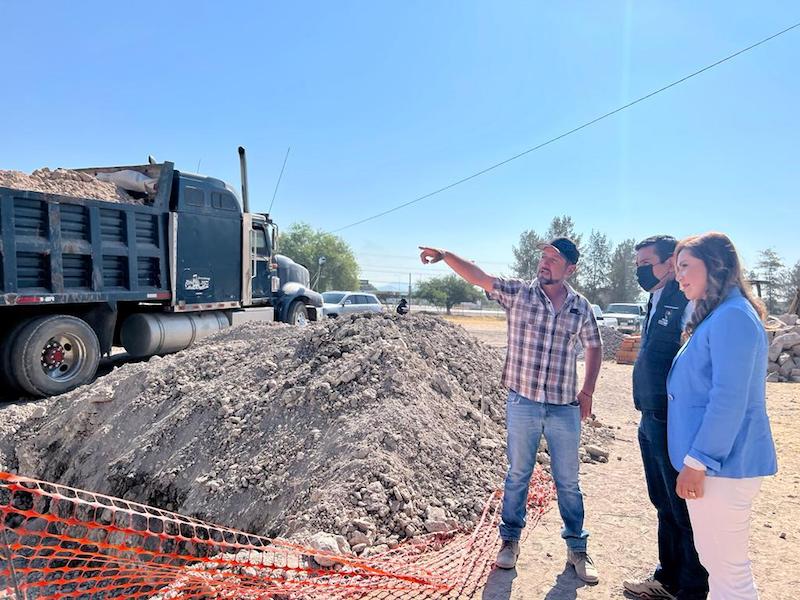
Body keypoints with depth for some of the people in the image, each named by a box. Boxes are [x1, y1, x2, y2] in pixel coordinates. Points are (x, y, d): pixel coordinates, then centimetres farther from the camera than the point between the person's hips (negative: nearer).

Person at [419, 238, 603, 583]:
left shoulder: (581, 307, 2)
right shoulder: (517, 293, -3)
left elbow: (594, 347, 15)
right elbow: (476, 276, -12)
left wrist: (587, 392, 9)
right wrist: (444, 255, -26)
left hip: (565, 408, 1)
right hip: (522, 403, -1)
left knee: (568, 481, 13)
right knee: (517, 475, 13)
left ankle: (577, 548, 31)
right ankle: (510, 541, 31)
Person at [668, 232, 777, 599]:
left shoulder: (732, 316, -18)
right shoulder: (715, 316, 14)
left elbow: (729, 400, -23)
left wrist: (697, 461, -19)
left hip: (721, 463, -10)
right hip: (714, 459, 10)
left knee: (727, 568, 2)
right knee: (713, 559, 21)